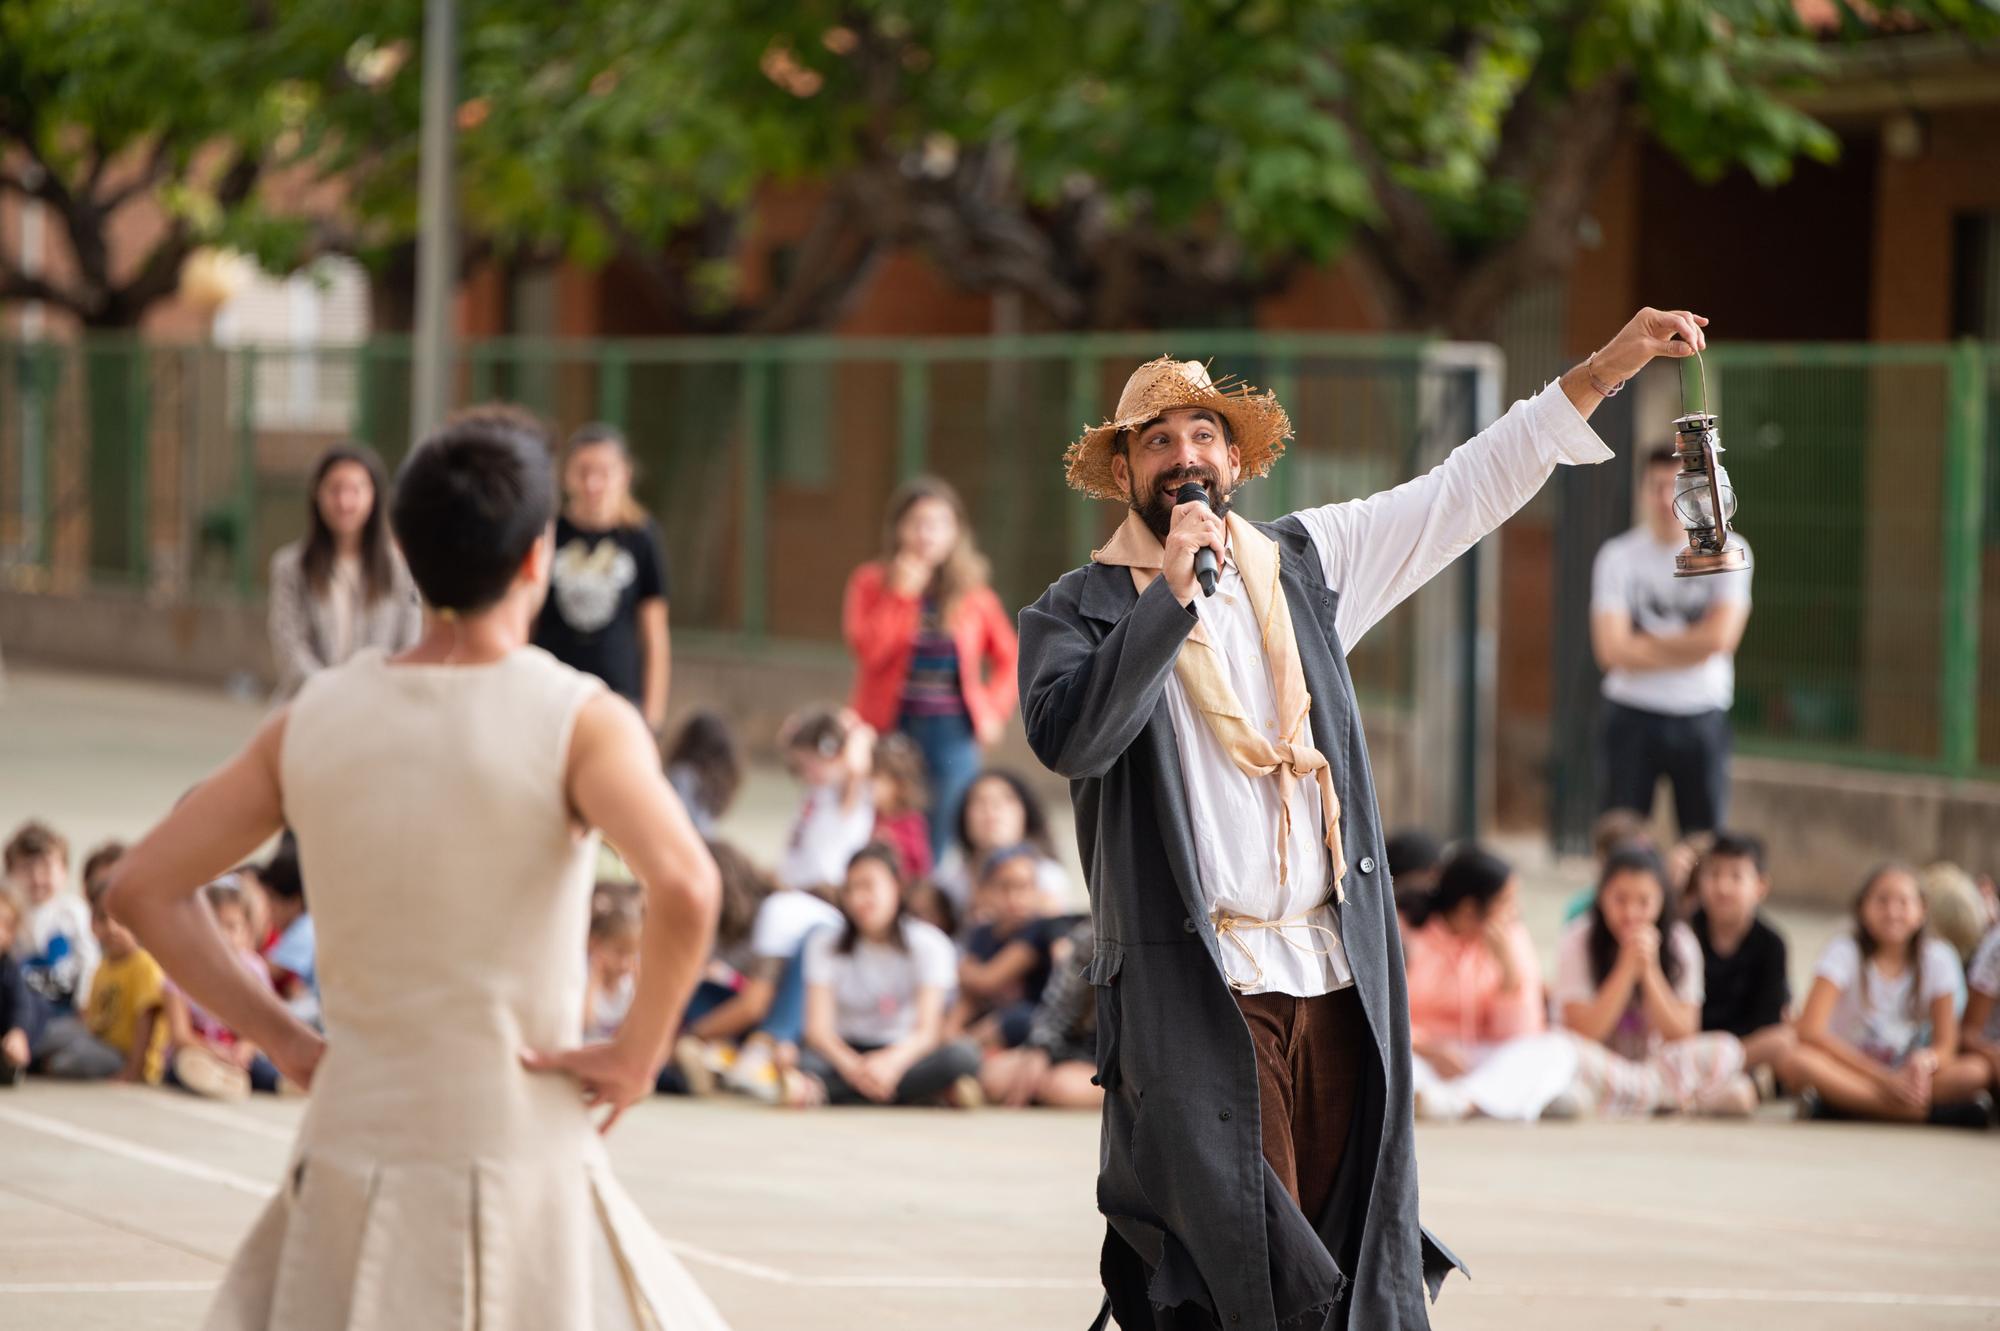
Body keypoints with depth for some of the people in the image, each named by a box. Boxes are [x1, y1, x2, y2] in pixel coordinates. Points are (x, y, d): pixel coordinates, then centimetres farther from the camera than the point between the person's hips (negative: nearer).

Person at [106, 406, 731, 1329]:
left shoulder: (316, 721, 3)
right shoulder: (579, 723, -10)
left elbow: (143, 888, 7)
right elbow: (683, 888, -27)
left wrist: (282, 1037, 8)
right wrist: (638, 1055, -13)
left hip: (352, 1159, 4)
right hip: (518, 1163, -4)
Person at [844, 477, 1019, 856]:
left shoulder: (972, 592, 5)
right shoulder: (872, 583, 0)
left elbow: (1009, 657, 13)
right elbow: (869, 650, -13)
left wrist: (995, 710, 0)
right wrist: (902, 594, -16)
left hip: (952, 730, 1)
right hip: (890, 728, -1)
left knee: (942, 846, 1)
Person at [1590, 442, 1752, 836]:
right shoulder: (1618, 556, -1)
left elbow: (1720, 637, -12)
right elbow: (1612, 650, -10)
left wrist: (1646, 645, -8)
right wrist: (1687, 647, -9)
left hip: (1702, 718, 0)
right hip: (1632, 715, 0)